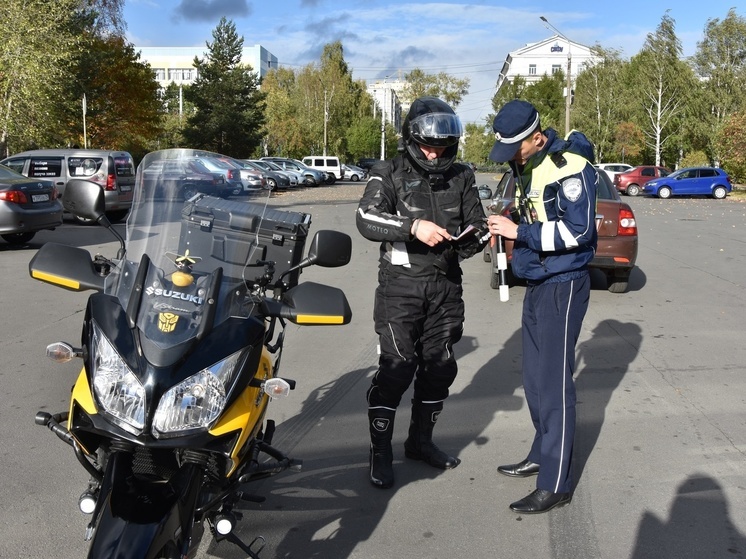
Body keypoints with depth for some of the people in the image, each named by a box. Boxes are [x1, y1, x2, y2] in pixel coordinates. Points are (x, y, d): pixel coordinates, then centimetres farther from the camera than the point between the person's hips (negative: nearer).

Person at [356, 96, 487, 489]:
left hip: (445, 284, 5)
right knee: (396, 367, -9)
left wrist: (476, 233, -11)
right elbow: (366, 220, -19)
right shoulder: (389, 174, -4)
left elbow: (477, 223, 13)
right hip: (401, 284, -5)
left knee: (439, 366, 12)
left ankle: (420, 440, 30)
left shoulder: (461, 177, 8)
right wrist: (413, 225, -32)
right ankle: (380, 453, 5)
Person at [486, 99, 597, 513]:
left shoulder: (570, 167, -16)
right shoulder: (525, 165, 12)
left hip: (563, 286, -9)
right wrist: (508, 229, 3)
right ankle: (542, 455, 32)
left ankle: (556, 484, 2)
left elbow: (578, 230, -22)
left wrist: (519, 231, -21)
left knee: (554, 384, -6)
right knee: (534, 379, 15)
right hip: (536, 283, 9)